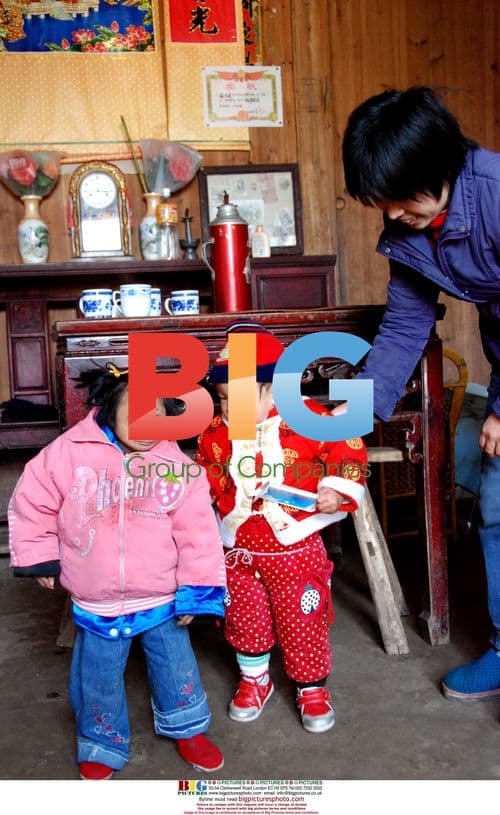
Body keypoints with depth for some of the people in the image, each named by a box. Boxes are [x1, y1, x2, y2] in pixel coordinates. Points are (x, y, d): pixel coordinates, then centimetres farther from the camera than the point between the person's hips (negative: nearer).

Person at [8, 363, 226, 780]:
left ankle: (187, 729, 43)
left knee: (176, 667, 17)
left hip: (162, 600, 1)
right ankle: (103, 745, 39)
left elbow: (197, 531, -10)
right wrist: (39, 558, 4)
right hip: (98, 604, 0)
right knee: (98, 678, 15)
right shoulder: (69, 452, -13)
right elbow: (31, 504, -1)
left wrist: (196, 593, -8)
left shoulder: (175, 465, -12)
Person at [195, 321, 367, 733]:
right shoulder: (216, 433, -4)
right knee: (244, 621, 16)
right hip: (239, 551, 3)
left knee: (304, 622, 9)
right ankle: (254, 680, 41)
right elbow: (204, 475, 14)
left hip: (295, 548, -3)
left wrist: (336, 491, -18)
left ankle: (313, 689, 31)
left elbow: (348, 450, -8)